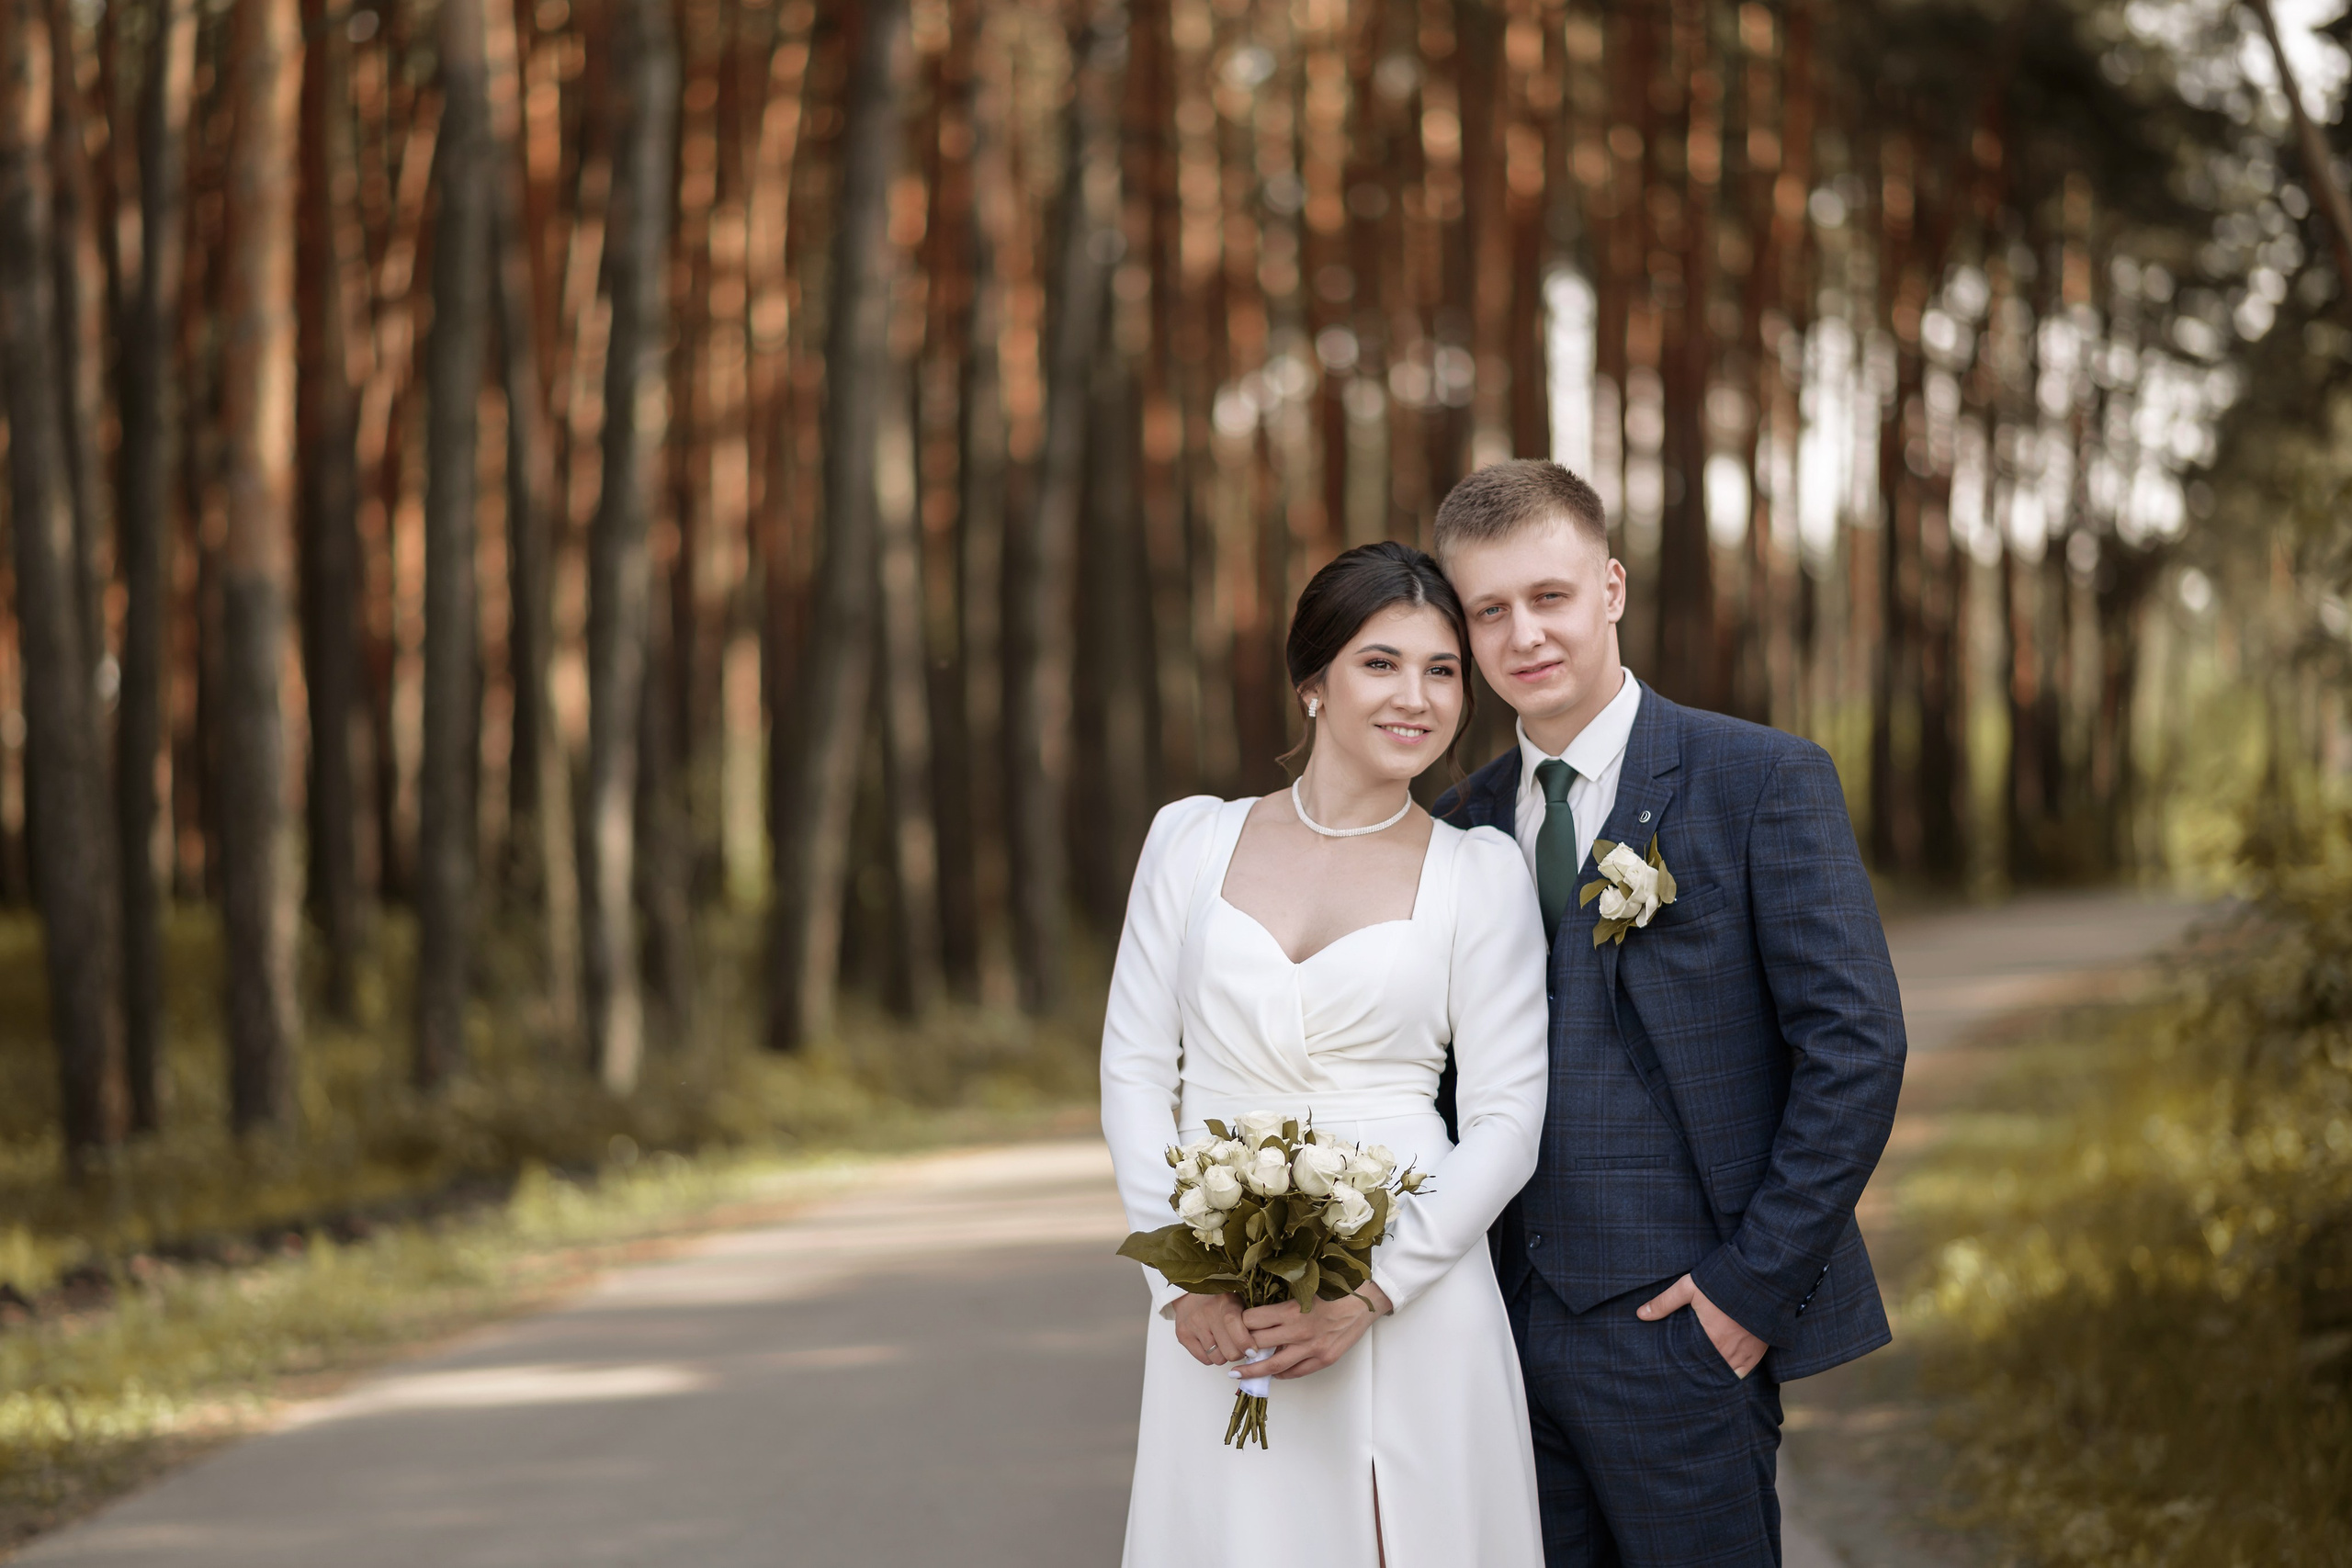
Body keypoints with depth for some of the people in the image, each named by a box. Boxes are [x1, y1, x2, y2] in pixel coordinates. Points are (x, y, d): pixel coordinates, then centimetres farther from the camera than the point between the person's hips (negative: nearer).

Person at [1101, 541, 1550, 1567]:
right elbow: (1135, 1068, 6)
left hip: (1406, 1309, -1)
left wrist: (1368, 1293, -12)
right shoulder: (1194, 839, 7)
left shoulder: (1481, 871, 3)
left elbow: (1506, 1120, -1)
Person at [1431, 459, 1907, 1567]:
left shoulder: (1764, 782, -5)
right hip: (1509, 1329, 5)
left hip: (1679, 1323, -5)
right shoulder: (1464, 825, 11)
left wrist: (1756, 1283, -12)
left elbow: (1856, 1045, -9)